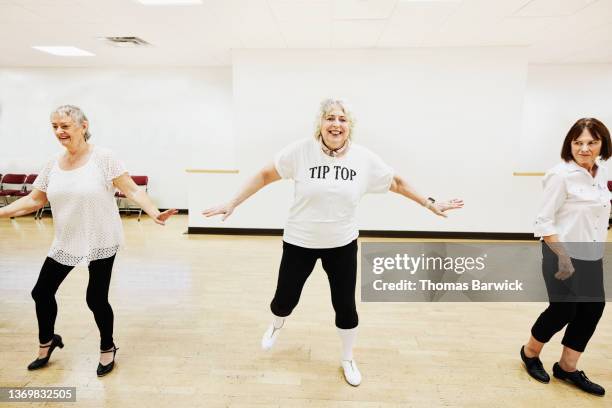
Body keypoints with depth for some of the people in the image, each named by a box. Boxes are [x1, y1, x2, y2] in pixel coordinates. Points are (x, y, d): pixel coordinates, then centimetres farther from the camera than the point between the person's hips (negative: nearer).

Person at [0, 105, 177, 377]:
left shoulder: (103, 157, -13)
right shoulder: (53, 164, 3)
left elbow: (132, 190, -18)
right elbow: (34, 200, 10)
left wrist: (154, 213, -31)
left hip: (101, 242, -6)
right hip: (66, 243, 6)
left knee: (96, 298, 0)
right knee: (41, 292, 14)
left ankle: (107, 348, 28)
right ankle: (47, 341, 43)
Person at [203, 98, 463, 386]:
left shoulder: (364, 158, -8)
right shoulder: (301, 151, -14)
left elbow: (396, 183, 6)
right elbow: (265, 176, -7)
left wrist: (430, 204, 9)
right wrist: (232, 204, -8)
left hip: (342, 245, 1)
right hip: (299, 242, -1)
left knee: (345, 306, 10)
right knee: (285, 299, 11)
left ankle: (348, 360, 40)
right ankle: (276, 325, 52)